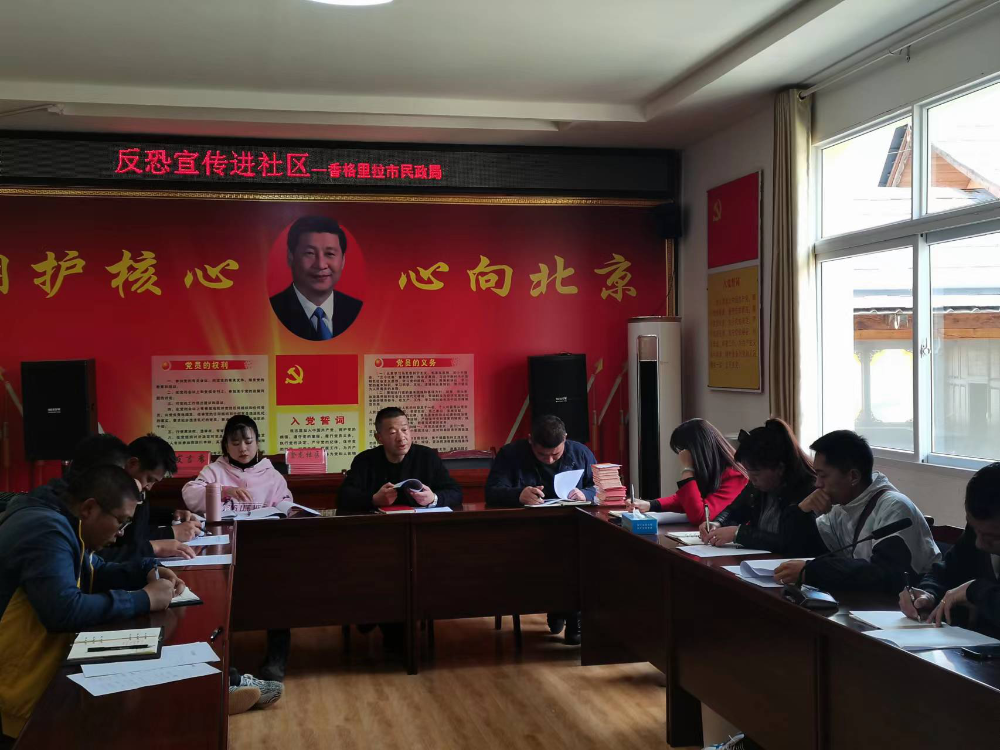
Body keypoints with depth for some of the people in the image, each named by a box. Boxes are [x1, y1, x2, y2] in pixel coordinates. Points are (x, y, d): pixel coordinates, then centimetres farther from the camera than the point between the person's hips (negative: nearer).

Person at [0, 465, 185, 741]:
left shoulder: (61, 523, 8)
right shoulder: (47, 530, -23)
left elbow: (95, 574, 23)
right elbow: (64, 611, -35)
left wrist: (148, 571, 5)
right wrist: (144, 599, -25)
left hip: (44, 662, 10)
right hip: (24, 690, -10)